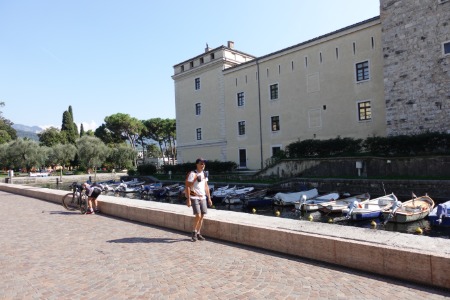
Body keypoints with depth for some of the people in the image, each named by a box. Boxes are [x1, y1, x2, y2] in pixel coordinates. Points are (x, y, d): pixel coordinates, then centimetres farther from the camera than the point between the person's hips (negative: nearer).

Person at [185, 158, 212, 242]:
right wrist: (188, 199, -18)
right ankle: (194, 232, 9)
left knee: (202, 216, 6)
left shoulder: (204, 174, 10)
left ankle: (198, 234, 19)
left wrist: (209, 198, 15)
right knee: (198, 216, -13)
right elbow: (187, 187, -13)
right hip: (194, 198, -6)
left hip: (203, 198, 7)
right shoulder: (192, 174, -11)